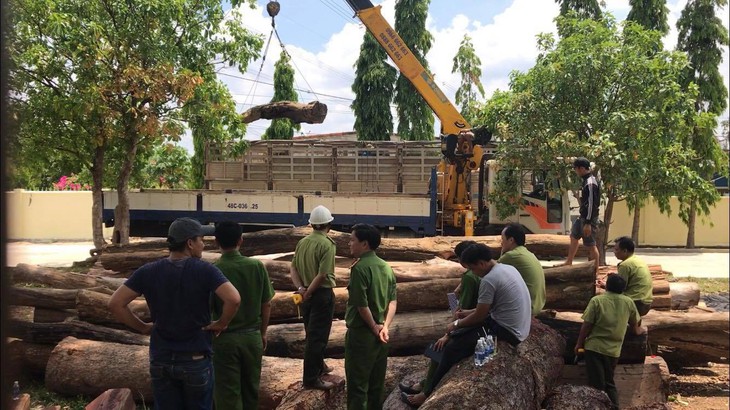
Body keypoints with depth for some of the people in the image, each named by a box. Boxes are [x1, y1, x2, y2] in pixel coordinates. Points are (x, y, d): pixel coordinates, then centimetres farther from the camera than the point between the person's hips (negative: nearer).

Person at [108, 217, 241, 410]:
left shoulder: (148, 272, -2)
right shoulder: (204, 270, -13)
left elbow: (115, 304, -3)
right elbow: (233, 299, -26)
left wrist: (142, 327, 5)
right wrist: (221, 324, -9)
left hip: (161, 360, 3)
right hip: (196, 360, -3)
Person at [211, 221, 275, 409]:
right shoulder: (257, 266, -6)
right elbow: (267, 305, 1)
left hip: (224, 339, -3)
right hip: (252, 337, 3)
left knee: (228, 395, 7)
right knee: (251, 390, 19)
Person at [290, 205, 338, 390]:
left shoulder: (302, 242, 4)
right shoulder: (327, 244, -17)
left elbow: (293, 268, 2)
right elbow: (323, 275, -23)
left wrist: (301, 289, -7)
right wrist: (308, 292, -14)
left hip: (307, 294, 7)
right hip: (322, 294, -7)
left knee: (312, 334, 21)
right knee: (318, 337, 1)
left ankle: (318, 366, 39)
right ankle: (311, 378, 6)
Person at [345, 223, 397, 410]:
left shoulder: (360, 267, -17)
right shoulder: (386, 267, 7)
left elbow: (361, 304, -20)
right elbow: (393, 301, 3)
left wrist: (374, 327, -9)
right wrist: (385, 327, -4)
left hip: (361, 333, -8)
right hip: (379, 334, 8)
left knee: (357, 384, 1)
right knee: (377, 381, 16)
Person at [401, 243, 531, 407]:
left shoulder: (489, 280, -21)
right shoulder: (508, 268, 8)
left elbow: (480, 316, -13)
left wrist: (457, 324, 3)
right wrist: (468, 313, 17)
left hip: (506, 331, -10)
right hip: (514, 327, 10)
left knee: (453, 347, -7)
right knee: (458, 335, 14)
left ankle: (429, 393, 6)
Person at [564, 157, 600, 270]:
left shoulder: (590, 183, -22)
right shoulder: (587, 180, 8)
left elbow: (592, 204, -24)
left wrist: (588, 223, -25)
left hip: (589, 218, -11)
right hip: (583, 216, 11)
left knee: (591, 245, -5)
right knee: (574, 236, 24)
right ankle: (569, 262, 37)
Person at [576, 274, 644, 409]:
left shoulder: (597, 300, -9)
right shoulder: (629, 302, 3)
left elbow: (586, 325, -9)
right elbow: (635, 323, 20)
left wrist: (579, 344, 3)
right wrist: (637, 330, 43)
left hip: (594, 348, -4)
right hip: (614, 350, 4)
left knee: (597, 384, 3)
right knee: (609, 383, 18)